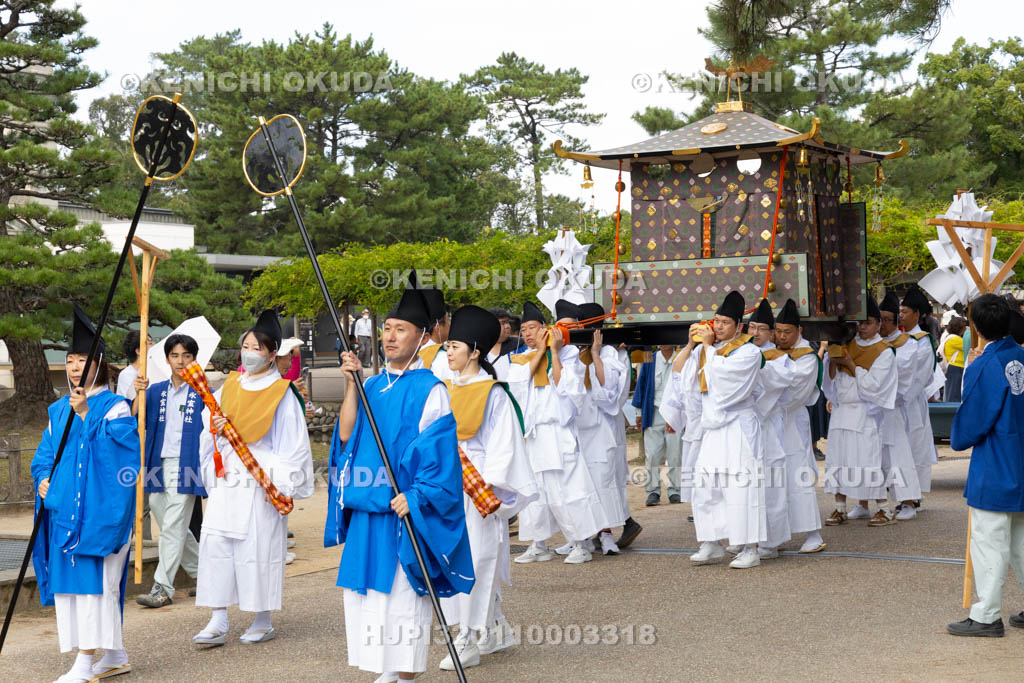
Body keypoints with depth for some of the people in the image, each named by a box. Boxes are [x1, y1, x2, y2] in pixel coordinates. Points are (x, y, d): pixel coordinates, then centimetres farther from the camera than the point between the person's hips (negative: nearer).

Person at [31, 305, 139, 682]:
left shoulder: (114, 406, -3)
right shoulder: (58, 410, 17)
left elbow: (118, 446, -17)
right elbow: (44, 453, 17)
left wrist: (86, 415, -19)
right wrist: (44, 479, -2)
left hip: (99, 506, -7)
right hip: (63, 505, 7)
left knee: (92, 577, -10)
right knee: (69, 577, 8)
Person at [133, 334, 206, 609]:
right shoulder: (156, 391, 11)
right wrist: (139, 394, -15)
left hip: (185, 465, -5)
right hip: (159, 465, 5)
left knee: (173, 527, -9)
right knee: (170, 526, 12)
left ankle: (163, 588, -6)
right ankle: (203, 571, 29)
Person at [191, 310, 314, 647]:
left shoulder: (282, 394, -2)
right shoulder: (229, 386, 12)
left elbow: (293, 443, -5)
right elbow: (208, 428, 19)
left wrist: (279, 482, -13)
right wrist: (215, 429, -5)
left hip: (260, 483, -5)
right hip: (225, 480, 5)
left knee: (259, 546, -2)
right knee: (216, 544, -1)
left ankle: (263, 621, 10)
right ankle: (218, 622, 2)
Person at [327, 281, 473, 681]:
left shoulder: (429, 390, -7)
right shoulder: (373, 385, 13)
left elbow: (439, 452, -12)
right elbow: (345, 434, 3)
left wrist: (416, 495, -22)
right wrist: (351, 383, -3)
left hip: (406, 511, -7)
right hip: (366, 508, 7)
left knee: (403, 593, -2)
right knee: (366, 592, 10)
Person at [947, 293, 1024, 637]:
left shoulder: (982, 368, -17)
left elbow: (968, 426, -12)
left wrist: (957, 439, 8)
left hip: (994, 473, -7)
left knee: (988, 543, 0)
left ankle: (986, 617, 6)